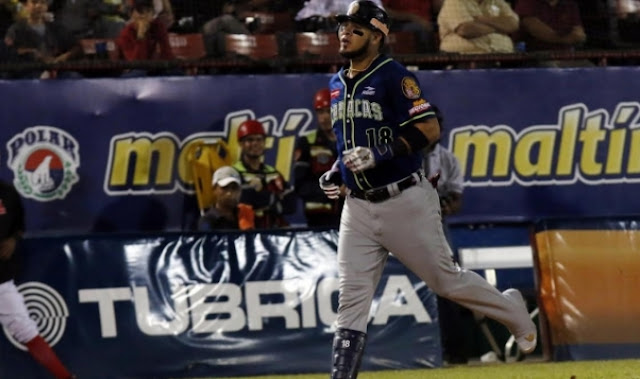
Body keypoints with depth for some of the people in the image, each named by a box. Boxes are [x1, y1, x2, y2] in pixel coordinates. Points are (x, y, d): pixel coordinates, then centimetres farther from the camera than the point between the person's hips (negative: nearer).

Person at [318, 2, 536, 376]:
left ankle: (513, 310, 32)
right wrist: (335, 172, 9)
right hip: (359, 208, 6)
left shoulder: (394, 77, -12)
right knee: (351, 298, -2)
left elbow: (429, 130, -19)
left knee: (446, 280, 6)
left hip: (405, 201, -6)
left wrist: (379, 156, -27)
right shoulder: (338, 84, 12)